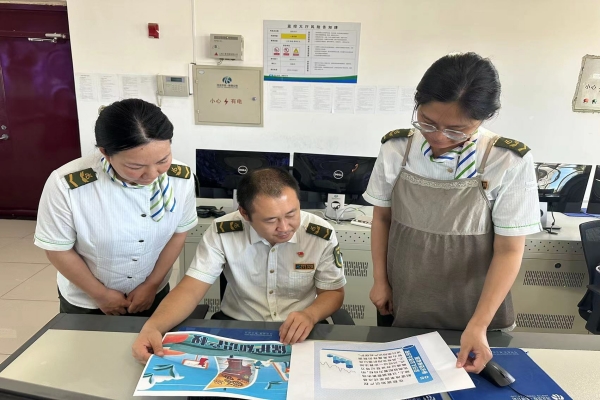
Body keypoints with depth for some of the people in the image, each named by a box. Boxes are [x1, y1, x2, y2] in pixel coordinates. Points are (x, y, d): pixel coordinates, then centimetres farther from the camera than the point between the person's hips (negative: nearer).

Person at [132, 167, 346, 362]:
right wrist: (152, 327, -36)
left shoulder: (321, 235, -17)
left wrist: (310, 315, -27)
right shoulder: (222, 232, -18)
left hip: (299, 330, 1)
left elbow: (333, 292, -5)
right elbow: (191, 289, -17)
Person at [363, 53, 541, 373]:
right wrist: (380, 280, 2)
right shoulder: (395, 149, -10)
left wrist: (478, 325, -16)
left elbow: (509, 250, -12)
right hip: (403, 305, 3)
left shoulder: (510, 163, -17)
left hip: (472, 310, -2)